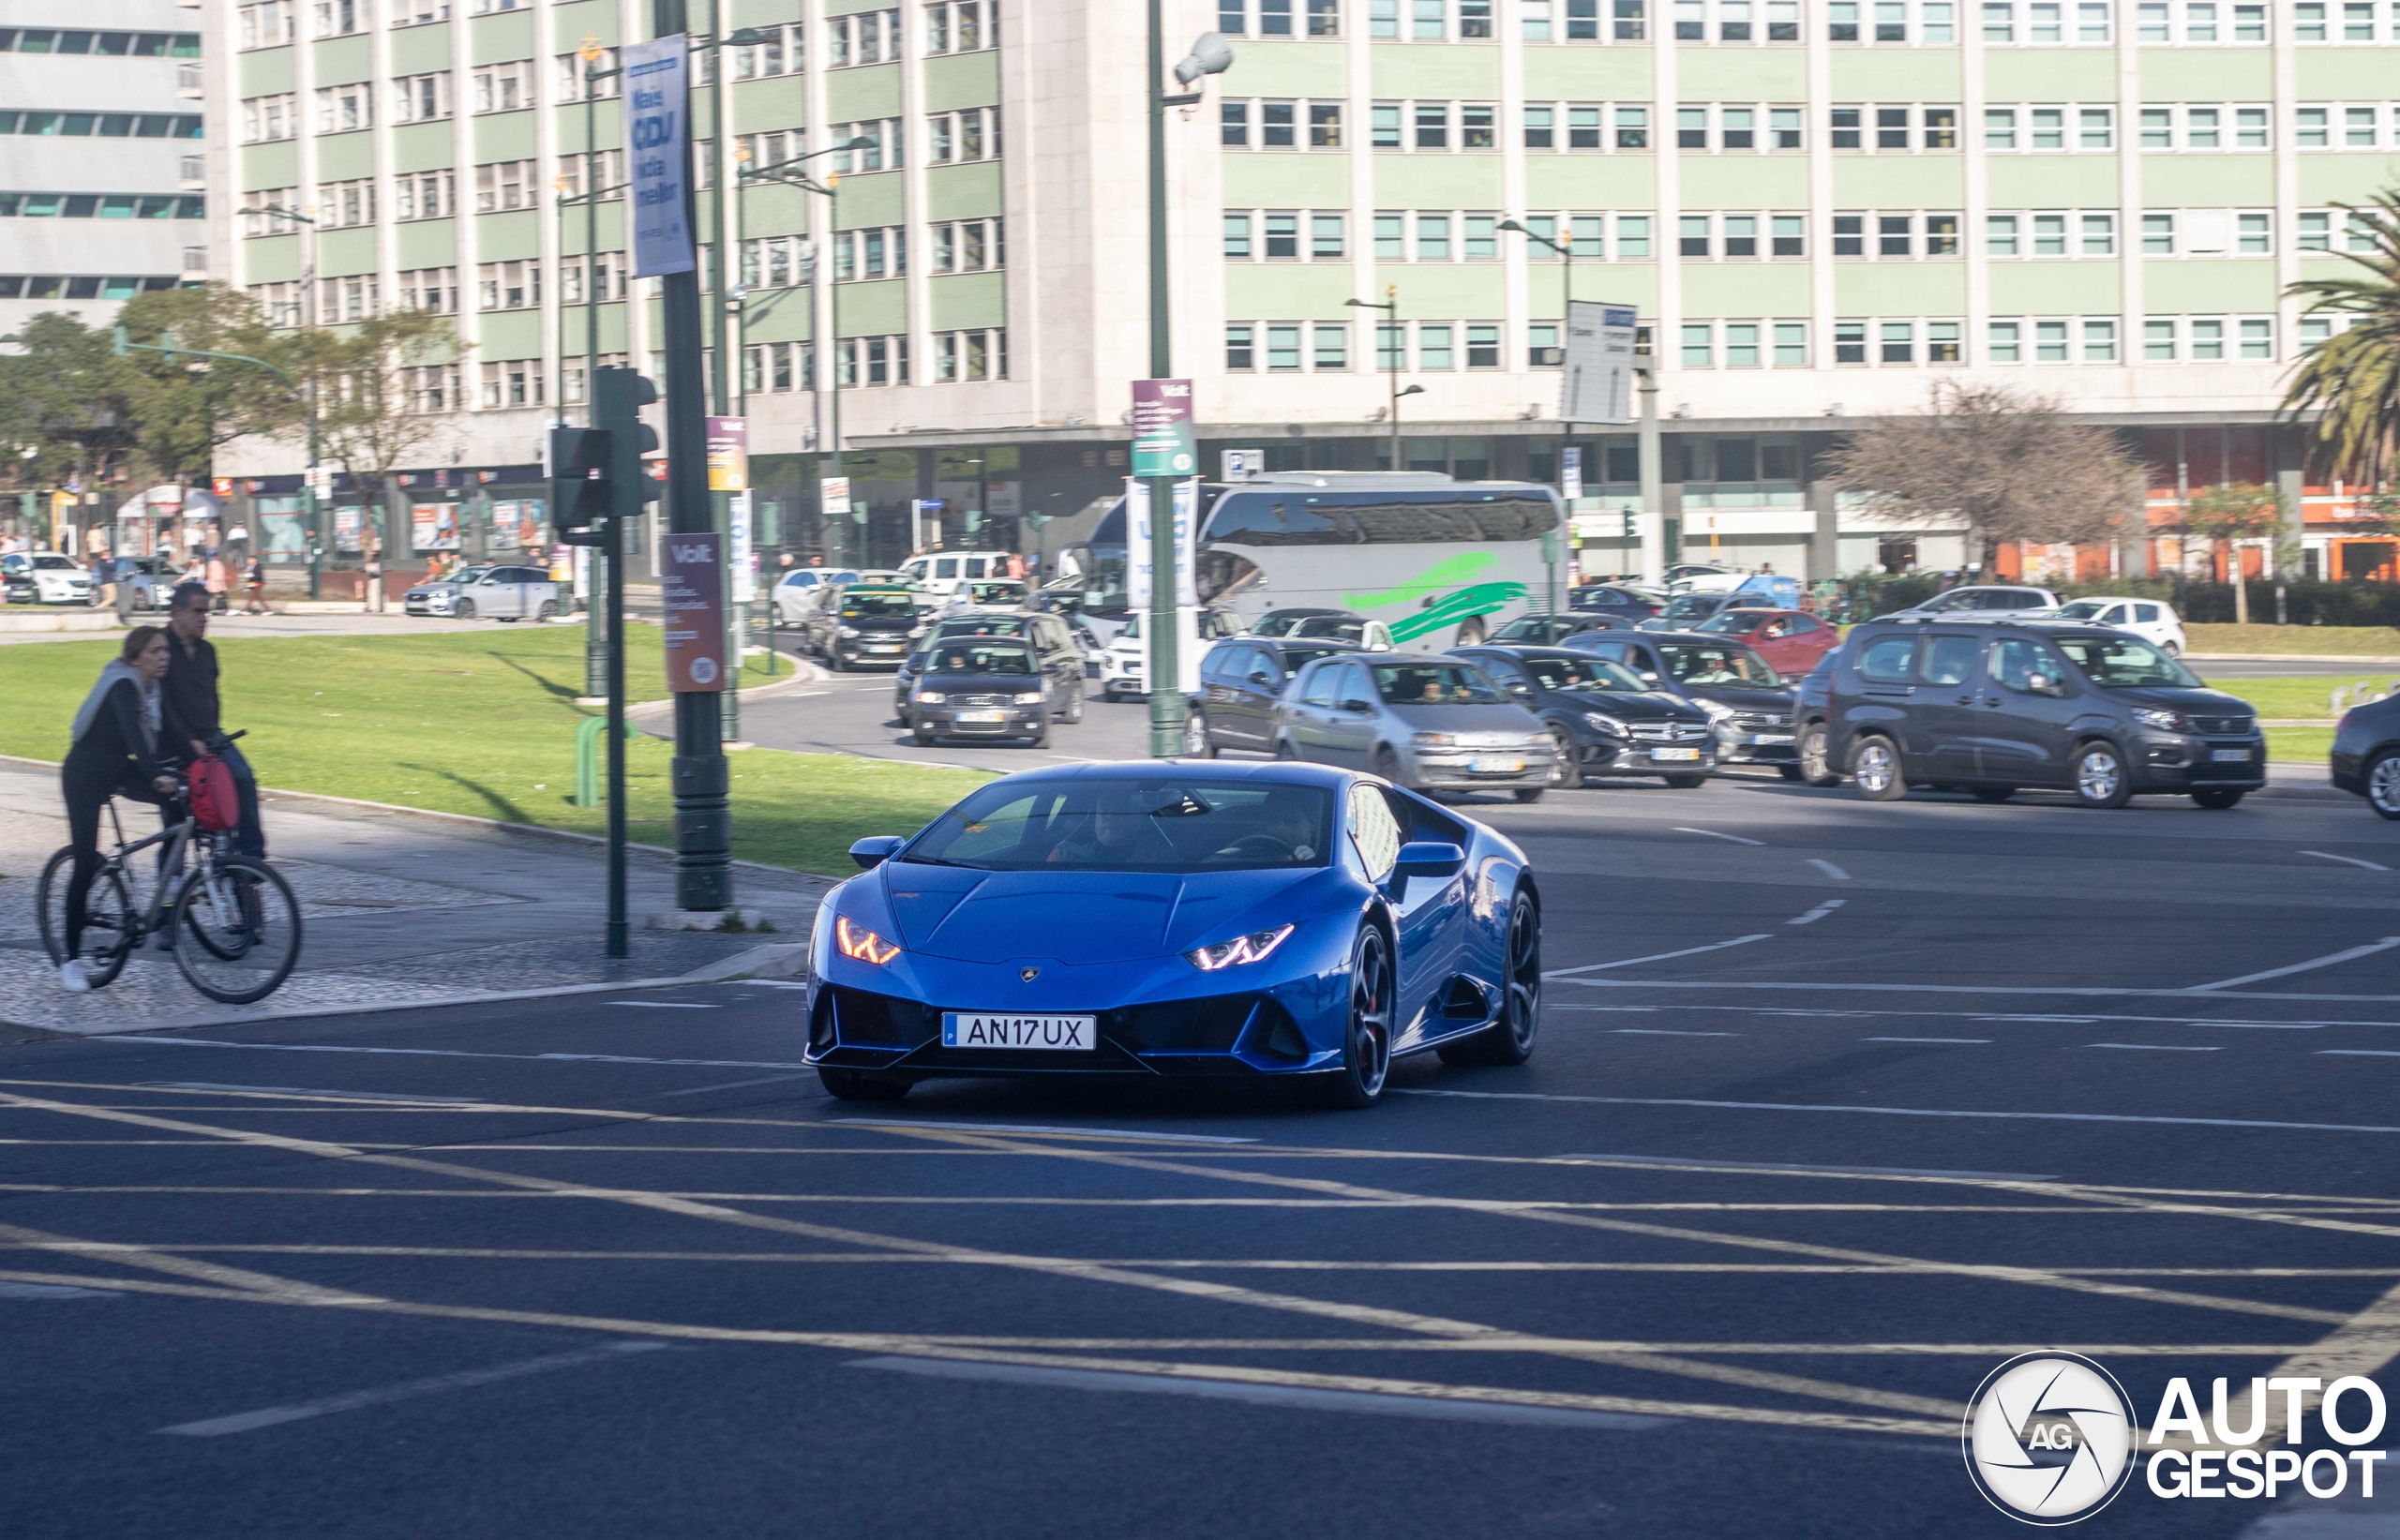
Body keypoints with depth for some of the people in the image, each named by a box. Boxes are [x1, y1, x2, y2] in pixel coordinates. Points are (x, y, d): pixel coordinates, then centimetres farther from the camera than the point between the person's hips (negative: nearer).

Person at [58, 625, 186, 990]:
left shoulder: (153, 689, 0)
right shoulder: (123, 686, -26)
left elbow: (171, 733, 0)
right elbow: (133, 733, -40)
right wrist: (157, 776, -52)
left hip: (118, 771, 7)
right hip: (85, 776, -7)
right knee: (86, 864, -7)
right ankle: (72, 960, 0)